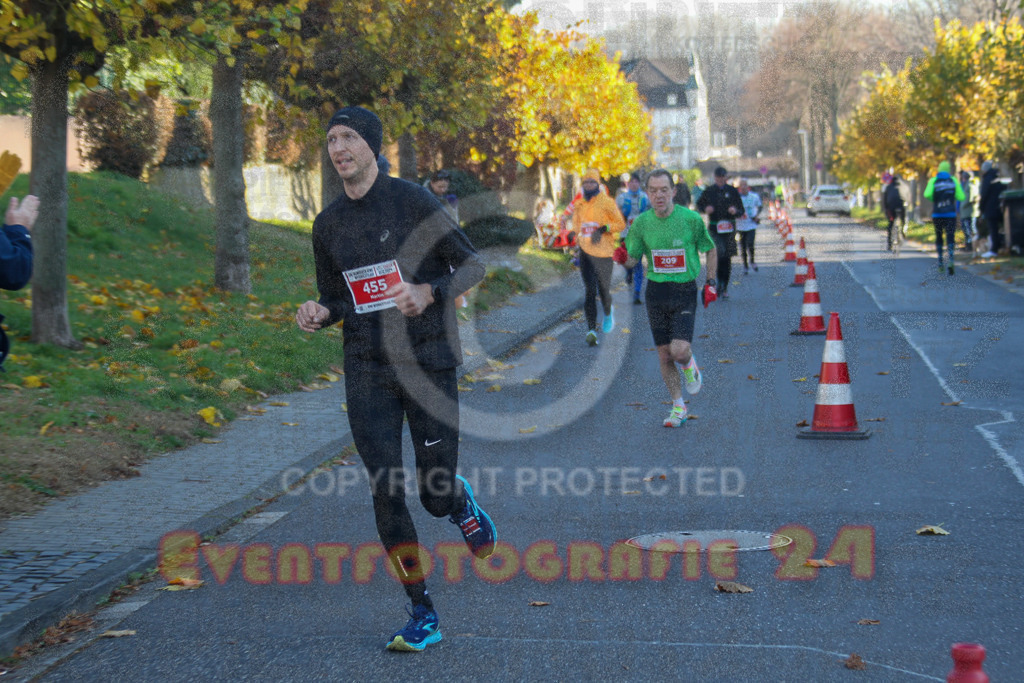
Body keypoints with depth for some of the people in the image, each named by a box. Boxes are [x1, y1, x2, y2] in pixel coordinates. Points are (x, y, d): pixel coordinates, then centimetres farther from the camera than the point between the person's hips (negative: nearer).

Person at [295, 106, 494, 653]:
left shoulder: (413, 202, -7)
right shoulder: (328, 224, 7)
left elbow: (473, 264, -3)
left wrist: (429, 292, -21)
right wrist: (319, 313, -5)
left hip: (428, 363, -4)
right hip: (366, 371, 4)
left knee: (435, 494, -3)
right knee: (386, 493, -2)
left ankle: (462, 503, 37)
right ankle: (422, 615, 8)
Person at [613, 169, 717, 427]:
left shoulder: (691, 219, -8)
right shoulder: (641, 222, -1)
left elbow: (710, 250, 7)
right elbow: (633, 259, 8)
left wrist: (710, 284, 3)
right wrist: (623, 258, -15)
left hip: (685, 292, -3)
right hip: (656, 292, 3)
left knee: (679, 350, -17)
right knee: (664, 355, 6)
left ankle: (689, 364, 21)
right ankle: (678, 407, 22)